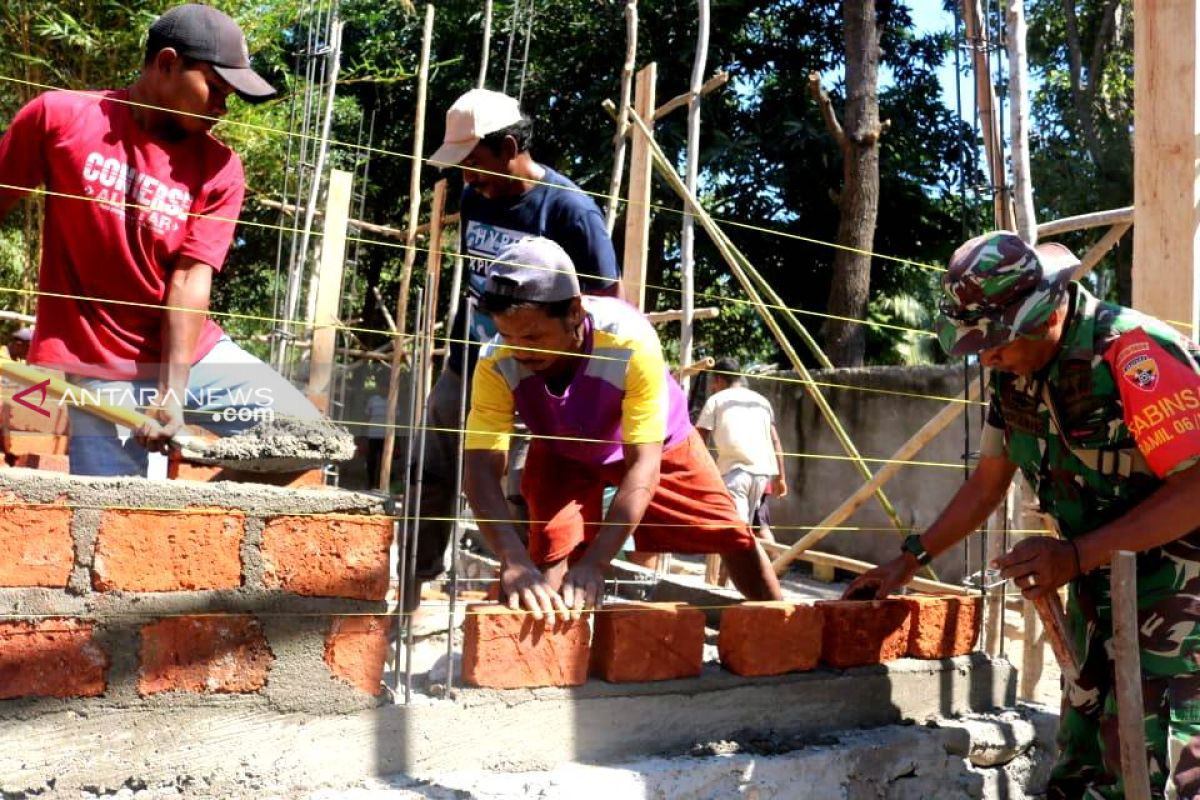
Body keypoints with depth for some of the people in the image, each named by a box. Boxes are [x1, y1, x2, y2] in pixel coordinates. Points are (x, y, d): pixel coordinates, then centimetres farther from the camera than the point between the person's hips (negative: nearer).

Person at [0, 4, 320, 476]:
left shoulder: (219, 168, -3)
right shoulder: (59, 117, -5)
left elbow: (191, 280, -10)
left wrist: (172, 393, -18)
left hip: (192, 353, 2)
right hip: (99, 367, -2)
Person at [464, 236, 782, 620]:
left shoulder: (629, 342, -43)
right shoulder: (497, 363, -35)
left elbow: (643, 465, -42)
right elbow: (482, 469, -39)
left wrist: (594, 563, -53)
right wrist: (514, 561, -56)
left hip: (654, 440, -1)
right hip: (561, 452, 1)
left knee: (731, 534, 7)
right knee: (551, 552, -21)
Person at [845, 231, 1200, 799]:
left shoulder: (1135, 353, -25)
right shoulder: (1013, 373, 0)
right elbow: (987, 484, 9)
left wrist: (1076, 554, -31)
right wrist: (911, 559, 3)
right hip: (1097, 578, 8)